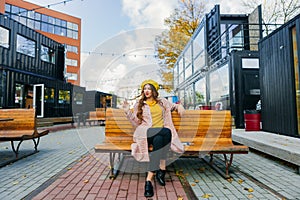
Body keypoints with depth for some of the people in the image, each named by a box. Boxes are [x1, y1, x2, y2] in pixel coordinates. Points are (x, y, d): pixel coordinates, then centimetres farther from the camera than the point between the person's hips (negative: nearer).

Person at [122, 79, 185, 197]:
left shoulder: (162, 101, 20)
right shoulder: (139, 104, 16)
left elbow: (173, 106, 38)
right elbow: (136, 123, 11)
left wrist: (179, 106, 15)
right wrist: (128, 112, -2)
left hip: (161, 133, 2)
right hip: (146, 133, -2)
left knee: (158, 140, -37)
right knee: (166, 132, -35)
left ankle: (149, 179, -33)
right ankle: (162, 169, -32)